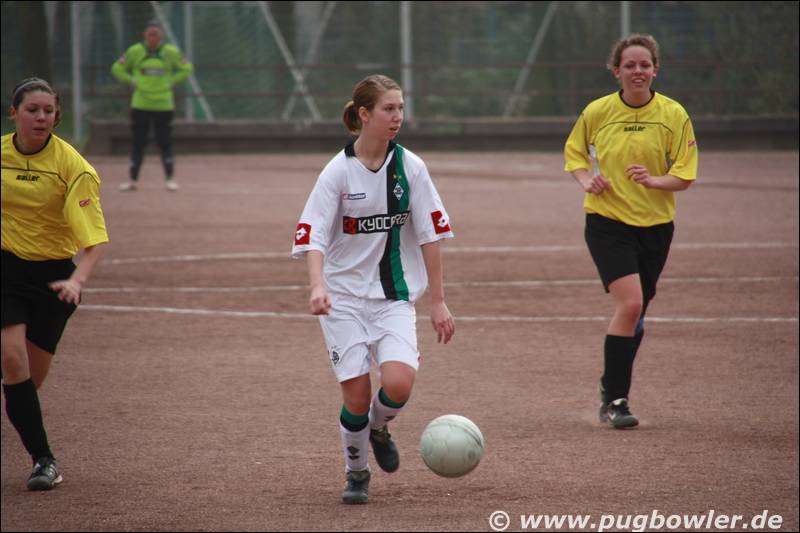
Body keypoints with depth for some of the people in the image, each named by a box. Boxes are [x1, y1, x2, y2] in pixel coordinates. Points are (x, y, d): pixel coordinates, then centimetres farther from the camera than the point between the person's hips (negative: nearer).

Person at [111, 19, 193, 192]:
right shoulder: (135, 51, 0)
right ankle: (133, 180, 8)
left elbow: (187, 68, 11)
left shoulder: (170, 52, 0)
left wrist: (172, 82, 0)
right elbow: (117, 68, 10)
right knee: (138, 143, 3)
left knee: (164, 142, -2)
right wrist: (132, 82, -1)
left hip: (163, 105, -1)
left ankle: (170, 179, 4)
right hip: (140, 104, 1)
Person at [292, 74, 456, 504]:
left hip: (395, 295, 1)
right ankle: (356, 474, 19)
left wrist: (438, 302, 1)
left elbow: (429, 234, 3)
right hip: (344, 295, -1)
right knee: (357, 392, -7)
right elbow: (313, 236, -14)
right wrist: (318, 286, -32)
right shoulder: (339, 171, -8)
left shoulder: (409, 166, -1)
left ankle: (379, 427, 16)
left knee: (398, 383, -20)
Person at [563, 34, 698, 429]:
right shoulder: (598, 112, -2)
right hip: (607, 222, -2)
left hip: (655, 225, 2)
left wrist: (654, 180, -23)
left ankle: (611, 388, 36)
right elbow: (574, 153, 14)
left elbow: (685, 176, -3)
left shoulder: (673, 115, -3)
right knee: (630, 303, -19)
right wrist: (587, 179, -6)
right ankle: (614, 400, -10)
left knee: (635, 313, 12)